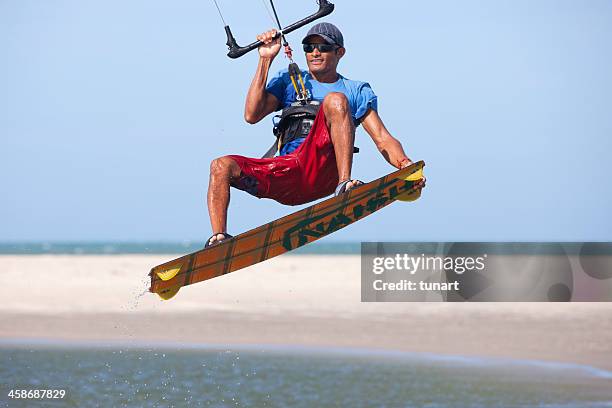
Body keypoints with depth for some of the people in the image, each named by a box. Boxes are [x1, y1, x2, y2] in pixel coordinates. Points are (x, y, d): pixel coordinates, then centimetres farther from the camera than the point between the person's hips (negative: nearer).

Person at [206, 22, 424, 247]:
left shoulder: (356, 91, 22)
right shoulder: (288, 81, 27)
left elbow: (383, 140, 10)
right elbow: (252, 115, 11)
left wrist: (405, 164, -12)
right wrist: (265, 60, 10)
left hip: (323, 168, -3)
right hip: (285, 175, 3)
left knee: (335, 100, -24)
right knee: (222, 166, -20)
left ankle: (345, 184, -37)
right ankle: (219, 238, -29)